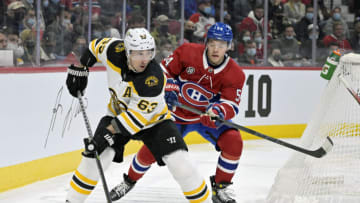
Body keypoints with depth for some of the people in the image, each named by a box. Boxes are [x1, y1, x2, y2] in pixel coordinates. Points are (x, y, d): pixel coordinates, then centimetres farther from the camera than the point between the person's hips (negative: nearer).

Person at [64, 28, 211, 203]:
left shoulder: (154, 78, -35)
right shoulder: (115, 51, -24)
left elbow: (139, 115, -33)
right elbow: (96, 46, 0)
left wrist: (109, 132, -36)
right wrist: (79, 70, 2)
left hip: (153, 119, -3)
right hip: (118, 114, 3)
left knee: (179, 162, -16)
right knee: (94, 156, -14)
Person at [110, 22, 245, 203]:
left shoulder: (235, 74, -18)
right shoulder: (187, 52, -19)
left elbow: (231, 105, -21)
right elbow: (164, 71, -5)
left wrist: (218, 110, -42)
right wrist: (169, 89, -21)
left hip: (208, 116, 1)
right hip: (177, 114, 0)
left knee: (233, 142, -22)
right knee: (152, 148, -6)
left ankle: (221, 188, -3)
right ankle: (130, 181, 23)